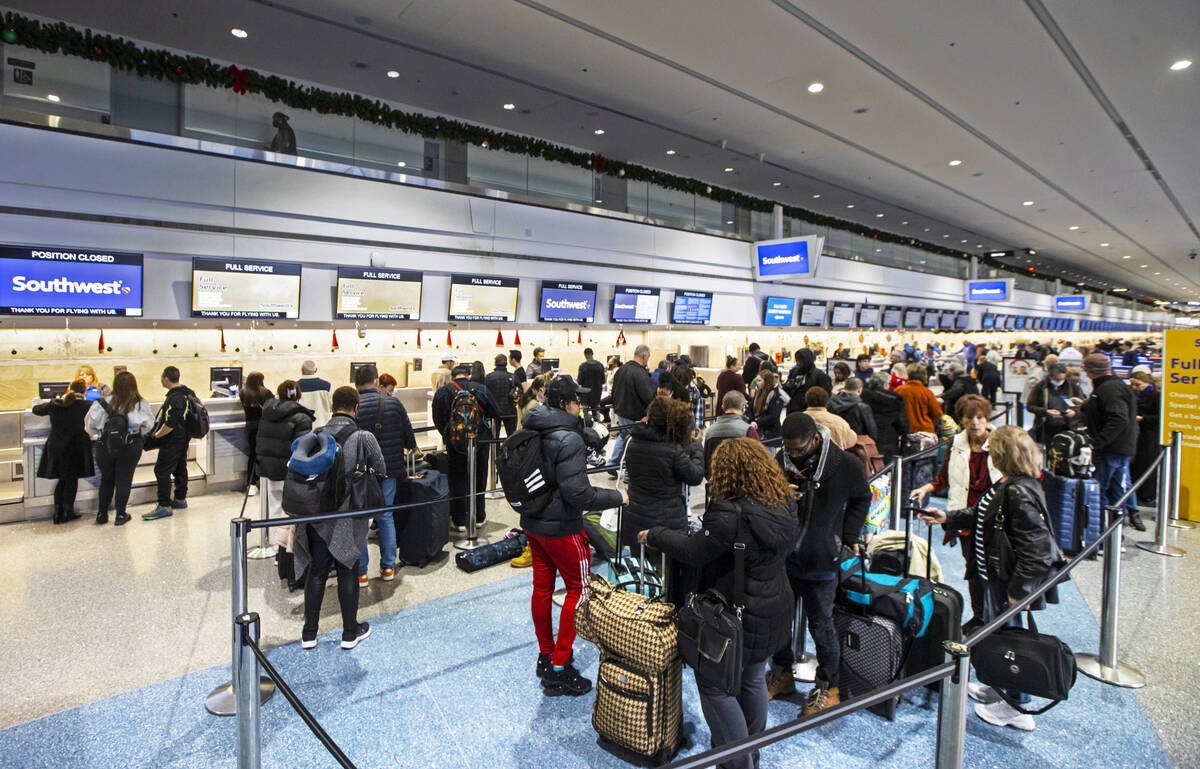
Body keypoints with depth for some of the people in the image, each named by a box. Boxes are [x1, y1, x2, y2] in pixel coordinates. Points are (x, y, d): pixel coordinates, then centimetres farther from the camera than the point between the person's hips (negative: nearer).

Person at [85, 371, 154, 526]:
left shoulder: (105, 402, -9)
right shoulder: (140, 404, -9)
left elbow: (91, 422, -5)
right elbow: (148, 425, -4)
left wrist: (94, 432, 16)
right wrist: (139, 434, 16)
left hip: (105, 446, 1)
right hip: (131, 446, -1)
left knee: (106, 479, 17)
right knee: (124, 480, 8)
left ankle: (101, 514, 25)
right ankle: (120, 515, 12)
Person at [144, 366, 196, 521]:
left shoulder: (174, 398, -24)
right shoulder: (188, 392, 7)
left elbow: (170, 424, -28)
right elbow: (189, 416, 19)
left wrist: (157, 434, -13)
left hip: (172, 441, -10)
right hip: (184, 439, 10)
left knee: (162, 471, -6)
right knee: (180, 469, 18)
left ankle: (164, 507, -5)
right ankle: (180, 499, 29)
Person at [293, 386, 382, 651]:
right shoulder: (364, 438, -12)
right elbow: (381, 472, -5)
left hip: (316, 516, 3)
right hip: (350, 517, -3)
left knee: (316, 572, 15)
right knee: (347, 573, 10)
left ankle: (309, 634, 26)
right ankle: (350, 633, 22)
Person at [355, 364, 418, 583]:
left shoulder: (351, 407, -11)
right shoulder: (394, 403, -4)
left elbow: (344, 442, -8)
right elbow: (408, 435, 2)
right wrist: (412, 447, 23)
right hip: (388, 471, 2)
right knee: (386, 517, 15)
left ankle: (360, 572, 13)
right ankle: (388, 567, 22)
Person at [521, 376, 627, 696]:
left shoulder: (531, 431, 3)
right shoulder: (568, 439, -23)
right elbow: (578, 493, -26)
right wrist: (617, 497, -13)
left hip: (532, 522, 8)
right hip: (560, 528, -8)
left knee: (542, 586, 17)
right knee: (579, 588, 6)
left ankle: (545, 656, 32)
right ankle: (559, 668, 10)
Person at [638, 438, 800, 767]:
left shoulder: (730, 515, -30)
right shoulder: (785, 506, -5)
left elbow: (693, 551, -22)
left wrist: (654, 535, -7)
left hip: (738, 619, -9)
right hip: (773, 612, 9)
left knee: (714, 684, 9)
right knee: (752, 679, 26)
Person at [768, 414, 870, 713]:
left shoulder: (845, 465, -13)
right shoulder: (780, 459, -4)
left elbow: (861, 500, 6)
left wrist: (849, 537, -1)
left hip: (820, 561, -4)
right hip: (783, 555, 4)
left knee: (821, 624, 9)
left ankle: (829, 687, 31)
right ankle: (782, 674, 39)